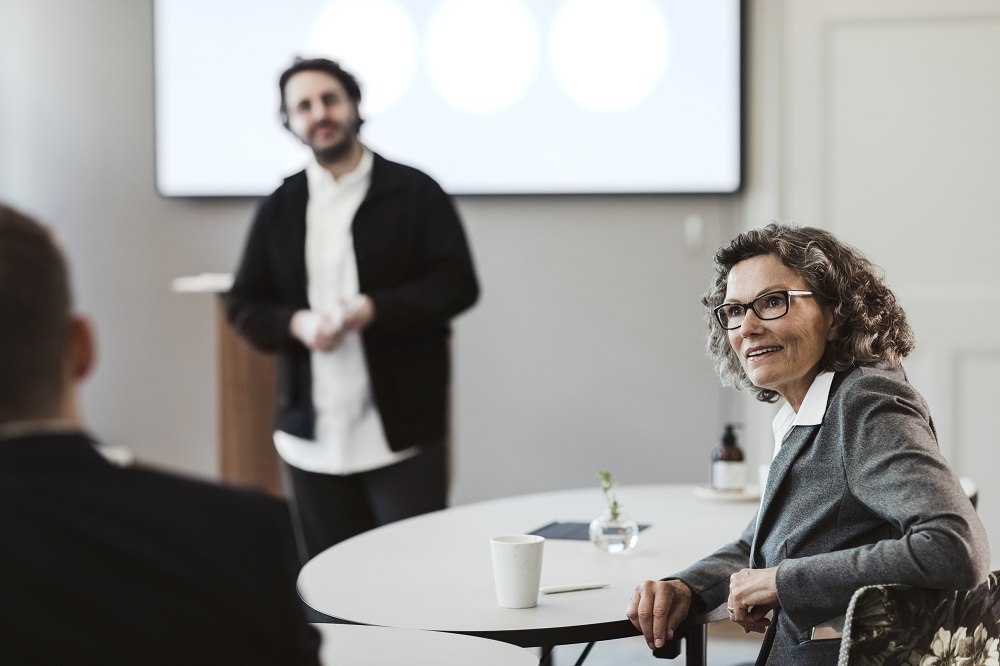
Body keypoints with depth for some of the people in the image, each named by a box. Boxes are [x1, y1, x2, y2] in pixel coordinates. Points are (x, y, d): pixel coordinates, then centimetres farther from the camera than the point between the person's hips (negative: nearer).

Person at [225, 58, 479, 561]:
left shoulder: (415, 193, 1)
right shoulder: (280, 208, 11)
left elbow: (457, 284, -4)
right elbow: (245, 306, 10)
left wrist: (376, 310, -18)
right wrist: (297, 324, -11)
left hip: (401, 433, -3)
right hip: (312, 440, 3)